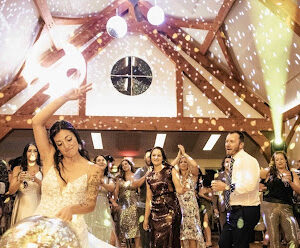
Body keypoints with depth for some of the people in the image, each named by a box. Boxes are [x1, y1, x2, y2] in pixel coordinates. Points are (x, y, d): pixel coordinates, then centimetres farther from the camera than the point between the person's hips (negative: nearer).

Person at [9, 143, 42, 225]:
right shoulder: (17, 169, 7)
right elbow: (11, 191, 2)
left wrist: (36, 180, -20)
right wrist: (19, 181, -16)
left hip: (38, 206, -1)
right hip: (22, 206, 1)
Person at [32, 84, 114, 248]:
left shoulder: (92, 170, 0)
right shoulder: (50, 160, 2)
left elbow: (91, 204, -2)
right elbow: (37, 122, -5)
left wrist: (71, 208, -25)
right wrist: (65, 98, -7)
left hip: (72, 228, -1)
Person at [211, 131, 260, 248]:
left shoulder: (248, 160, -15)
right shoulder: (234, 162, 15)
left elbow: (249, 185, -30)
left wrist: (226, 187, -26)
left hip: (245, 211, -9)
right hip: (234, 211, 9)